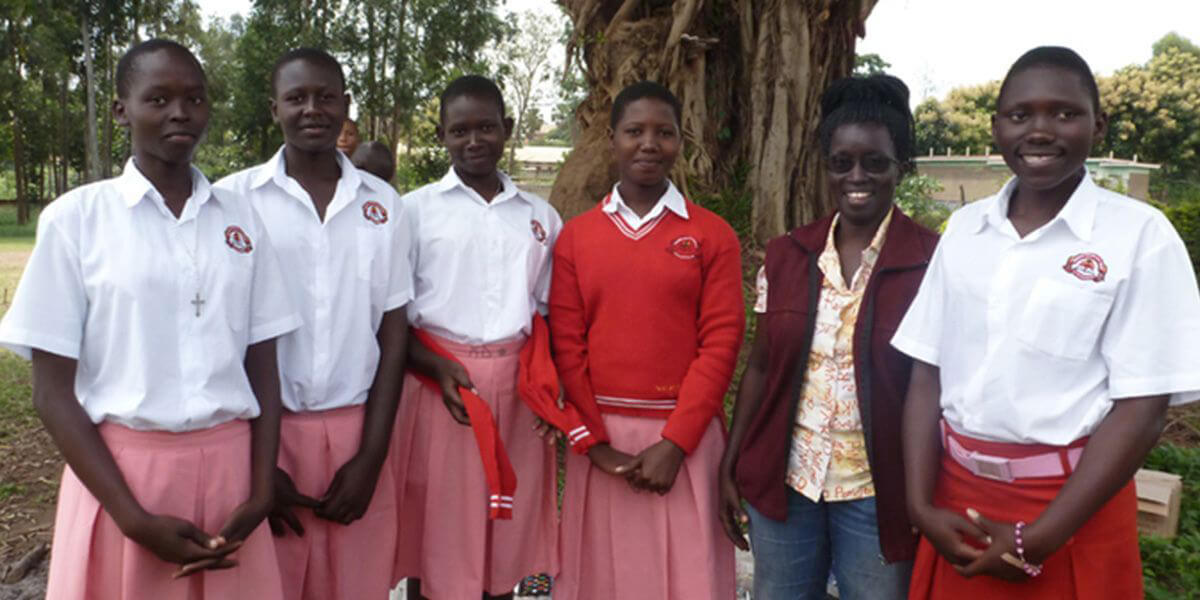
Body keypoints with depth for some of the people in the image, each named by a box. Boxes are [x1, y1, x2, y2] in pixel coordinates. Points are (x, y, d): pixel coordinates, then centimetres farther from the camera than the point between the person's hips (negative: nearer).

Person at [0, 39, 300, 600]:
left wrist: (261, 490, -4)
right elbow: (53, 391, -4)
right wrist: (134, 517, -11)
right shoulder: (75, 218, -3)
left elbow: (263, 366, 6)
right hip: (119, 470, -2)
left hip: (229, 468, 3)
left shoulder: (241, 220, 5)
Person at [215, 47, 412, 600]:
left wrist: (371, 456, -3)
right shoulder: (233, 199, -3)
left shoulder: (382, 204, 4)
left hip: (356, 433, 2)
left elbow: (393, 331, 4)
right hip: (265, 431, -1)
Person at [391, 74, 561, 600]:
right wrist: (439, 368, -15)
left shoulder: (540, 217, 11)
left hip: (517, 389, 3)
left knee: (507, 540, 10)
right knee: (433, 542, 4)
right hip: (439, 383, -2)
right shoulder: (415, 210, 2)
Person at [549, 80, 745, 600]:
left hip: (684, 437, -1)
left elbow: (720, 342, -4)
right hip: (600, 436, 1)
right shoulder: (575, 236, 5)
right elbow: (566, 345, 1)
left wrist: (674, 441, -10)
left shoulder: (713, 235, 1)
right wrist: (596, 442, -6)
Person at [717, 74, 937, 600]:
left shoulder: (931, 262, -8)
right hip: (783, 481, 3)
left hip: (877, 492, -3)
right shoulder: (786, 255, 3)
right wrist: (730, 466, 7)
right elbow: (760, 368, 7)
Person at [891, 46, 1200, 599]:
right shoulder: (963, 228, 2)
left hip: (1073, 505, -3)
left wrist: (1037, 541, -14)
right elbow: (928, 375, 2)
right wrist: (922, 506, -7)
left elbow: (1141, 411, -12)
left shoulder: (1140, 234, -9)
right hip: (956, 494, 4)